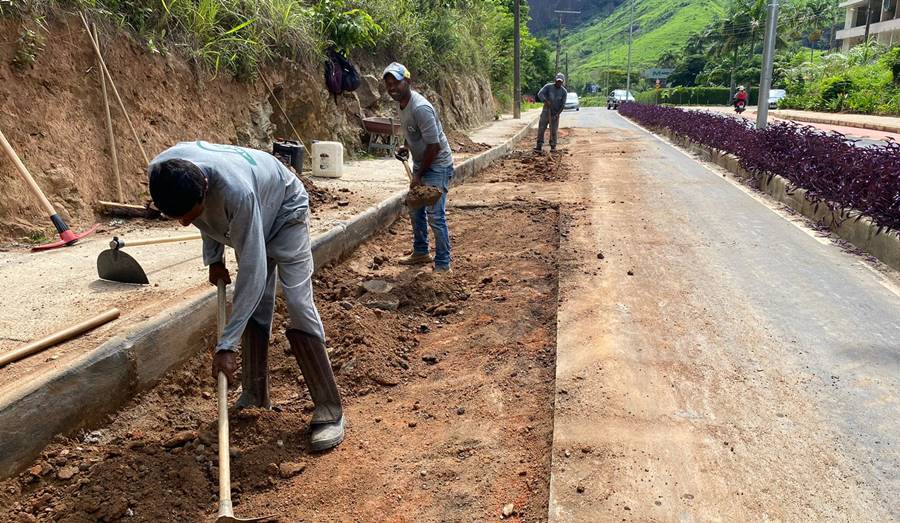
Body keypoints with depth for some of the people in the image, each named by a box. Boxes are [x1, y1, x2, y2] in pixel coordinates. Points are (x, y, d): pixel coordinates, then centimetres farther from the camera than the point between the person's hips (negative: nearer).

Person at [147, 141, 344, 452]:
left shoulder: (236, 191, -46)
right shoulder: (161, 171, -27)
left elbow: (252, 271, -41)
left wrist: (226, 345, -39)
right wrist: (213, 258, -5)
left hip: (284, 210, -6)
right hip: (245, 220, 6)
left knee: (298, 302, -15)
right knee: (255, 305, 2)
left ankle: (329, 410, -11)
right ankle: (255, 395, 17)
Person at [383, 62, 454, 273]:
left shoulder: (420, 108, -26)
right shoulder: (403, 104, 3)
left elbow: (434, 145, -25)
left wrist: (419, 175, -18)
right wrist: (406, 147, 1)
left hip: (437, 166, -10)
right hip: (420, 164, 10)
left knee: (435, 216, -9)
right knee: (416, 210, 17)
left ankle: (443, 264, 1)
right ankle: (421, 253, 33)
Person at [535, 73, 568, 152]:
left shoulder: (564, 91, -5)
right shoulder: (548, 86, -7)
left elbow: (563, 104, -7)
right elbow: (540, 94, -19)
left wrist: (558, 114, -19)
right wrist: (545, 101, -36)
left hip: (556, 113, 0)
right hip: (546, 111, 0)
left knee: (553, 130, 1)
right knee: (541, 128, -8)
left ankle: (553, 146, 11)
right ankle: (539, 146, -6)